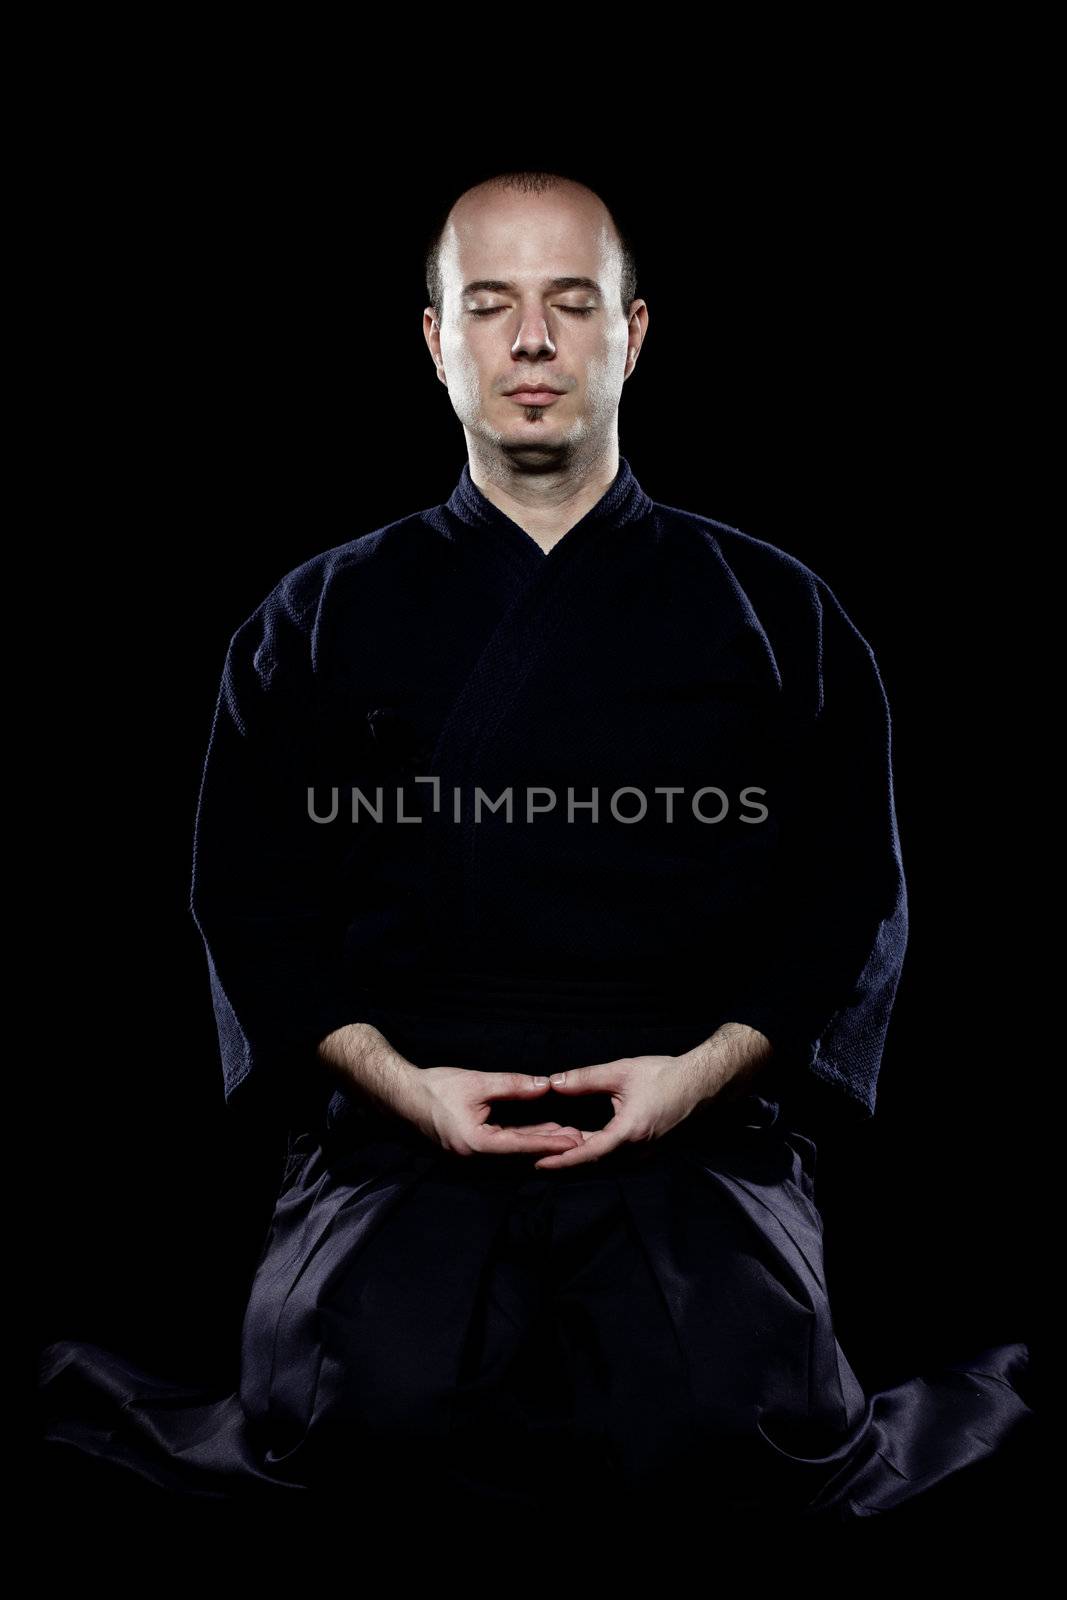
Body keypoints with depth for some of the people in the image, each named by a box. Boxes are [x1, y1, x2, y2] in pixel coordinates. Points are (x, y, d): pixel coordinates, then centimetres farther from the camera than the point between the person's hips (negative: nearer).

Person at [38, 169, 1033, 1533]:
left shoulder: (776, 614, 14)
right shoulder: (320, 620, 15)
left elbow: (850, 902, 10)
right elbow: (251, 900, 9)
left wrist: (704, 1069, -7)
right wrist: (392, 1078, -7)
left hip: (696, 1129, 0)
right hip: (398, 1127, 1)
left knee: (724, 1426, -24)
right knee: (372, 1413, -25)